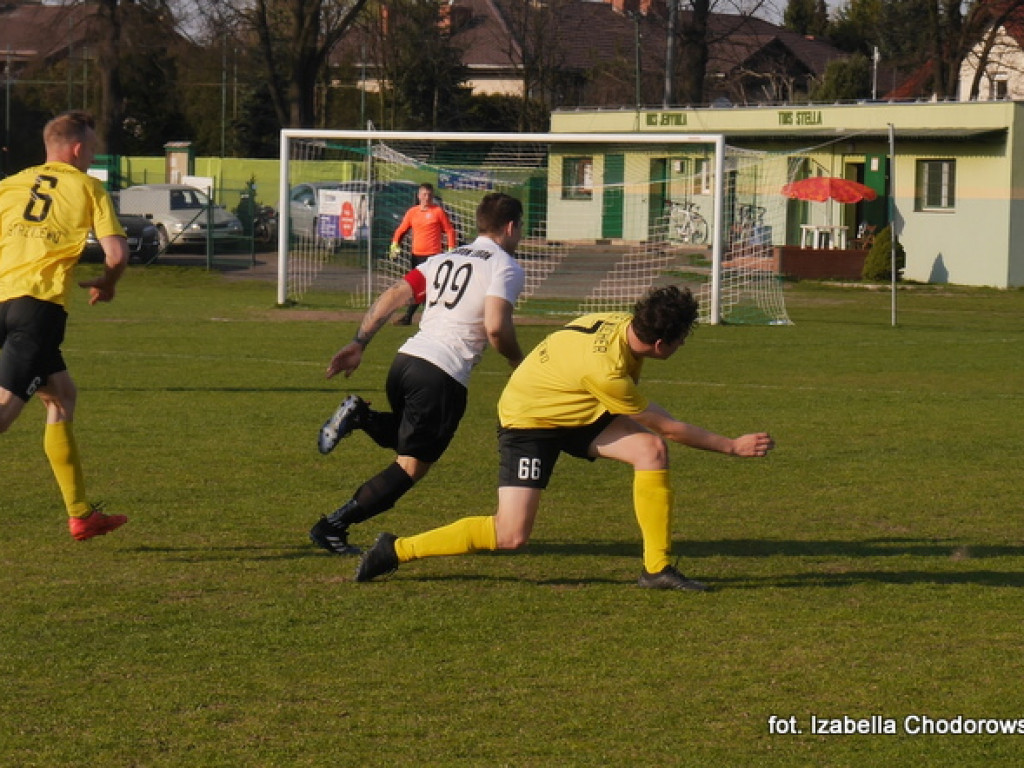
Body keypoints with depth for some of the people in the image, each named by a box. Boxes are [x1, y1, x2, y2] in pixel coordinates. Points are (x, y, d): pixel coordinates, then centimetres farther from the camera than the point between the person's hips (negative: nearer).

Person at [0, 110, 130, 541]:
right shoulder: (87, 188, 8)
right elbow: (116, 252, -1)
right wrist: (106, 285, 19)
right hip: (40, 305, -6)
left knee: (62, 396, 20)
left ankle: (81, 515, 21)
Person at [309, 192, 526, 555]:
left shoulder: (445, 259, 20)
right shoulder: (506, 267, 0)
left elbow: (393, 296, 12)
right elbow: (496, 328, -14)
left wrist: (359, 343, 11)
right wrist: (518, 363, 4)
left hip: (406, 359, 7)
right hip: (444, 377, -7)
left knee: (407, 441, 30)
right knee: (411, 467, 1)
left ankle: (361, 416, 1)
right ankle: (333, 527, -8)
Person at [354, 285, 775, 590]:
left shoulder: (624, 325, -13)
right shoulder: (604, 369, -36)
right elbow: (664, 425, -25)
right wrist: (732, 446, -17)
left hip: (577, 410, 8)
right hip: (528, 420, -8)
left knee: (650, 449, -15)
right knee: (511, 535, -14)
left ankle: (657, 567, -8)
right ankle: (395, 550, 1)